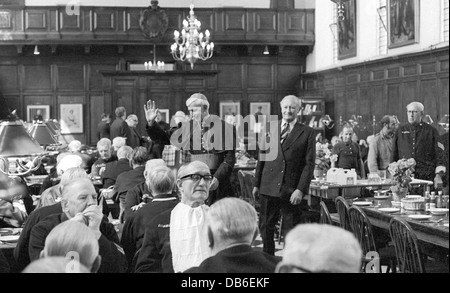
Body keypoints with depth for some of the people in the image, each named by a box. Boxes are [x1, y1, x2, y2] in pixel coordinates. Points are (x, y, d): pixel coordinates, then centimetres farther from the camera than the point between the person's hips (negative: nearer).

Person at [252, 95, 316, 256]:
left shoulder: (307, 133, 1)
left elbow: (309, 163, -4)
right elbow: (262, 158, 12)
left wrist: (301, 189, -12)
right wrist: (256, 183, 8)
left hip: (292, 191, -2)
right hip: (268, 188, 3)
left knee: (292, 230, 3)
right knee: (265, 228, 7)